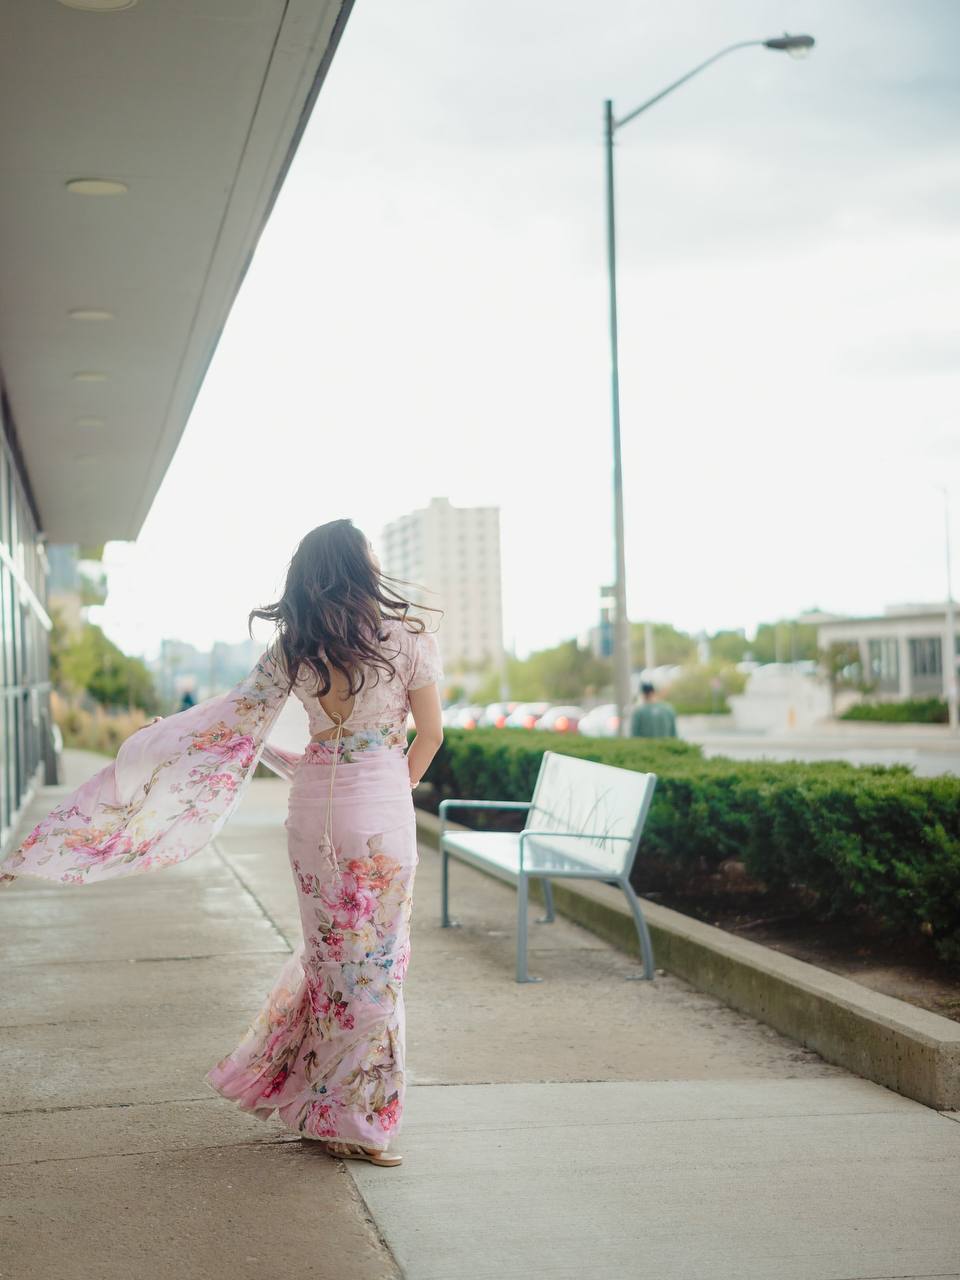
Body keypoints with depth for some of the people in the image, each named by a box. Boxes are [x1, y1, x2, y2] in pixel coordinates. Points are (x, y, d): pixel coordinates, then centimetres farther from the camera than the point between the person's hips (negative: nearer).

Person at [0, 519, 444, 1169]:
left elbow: (235, 723, 0)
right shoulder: (411, 636, -8)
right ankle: (351, 1120, 10)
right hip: (380, 809, -5)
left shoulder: (294, 646, 2)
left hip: (312, 805, 5)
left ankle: (308, 1094, 30)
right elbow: (430, 734, -2)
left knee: (330, 950, 20)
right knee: (376, 959, 4)